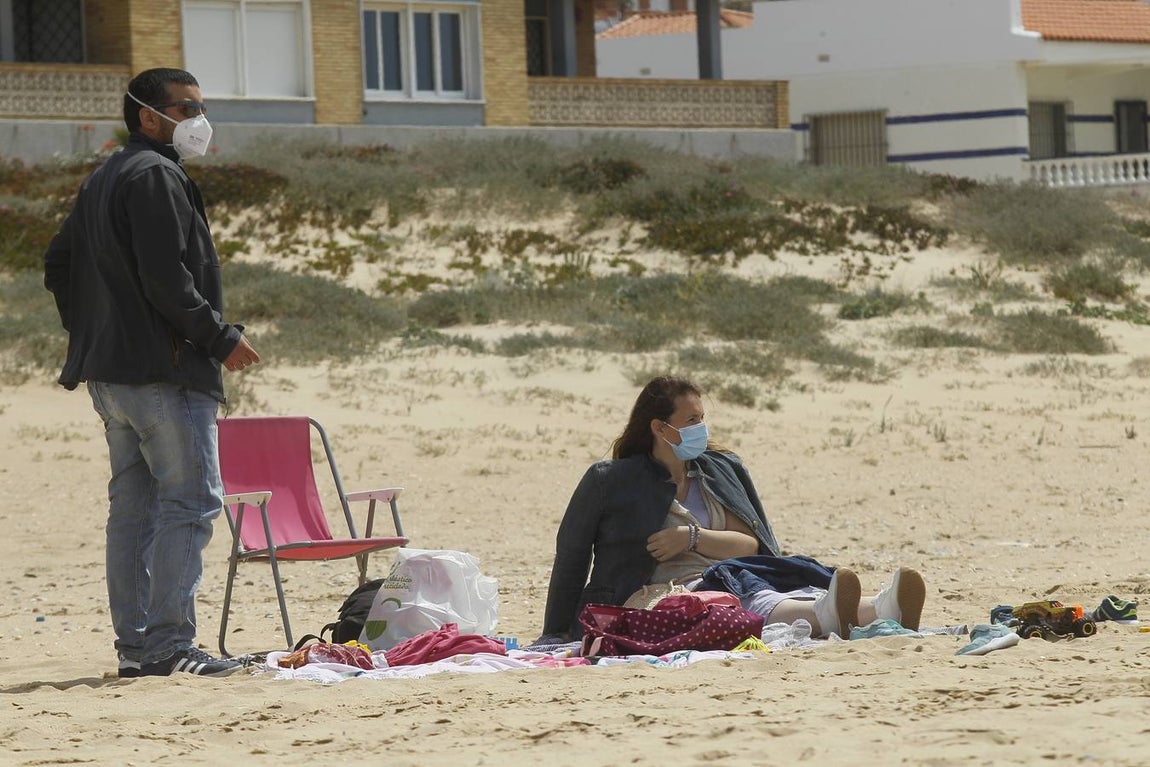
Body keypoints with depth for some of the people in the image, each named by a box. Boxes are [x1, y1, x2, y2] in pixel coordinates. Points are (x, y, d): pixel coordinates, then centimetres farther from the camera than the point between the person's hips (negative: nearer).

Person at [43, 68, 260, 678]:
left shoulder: (99, 182, 19)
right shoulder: (154, 175, -12)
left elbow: (58, 266, 24)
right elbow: (166, 279, -20)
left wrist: (91, 338, 23)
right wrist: (221, 337, -12)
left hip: (108, 371, 10)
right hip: (165, 371, -10)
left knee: (132, 507, 10)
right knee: (190, 501, -9)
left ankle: (134, 646, 11)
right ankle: (169, 645, -13)